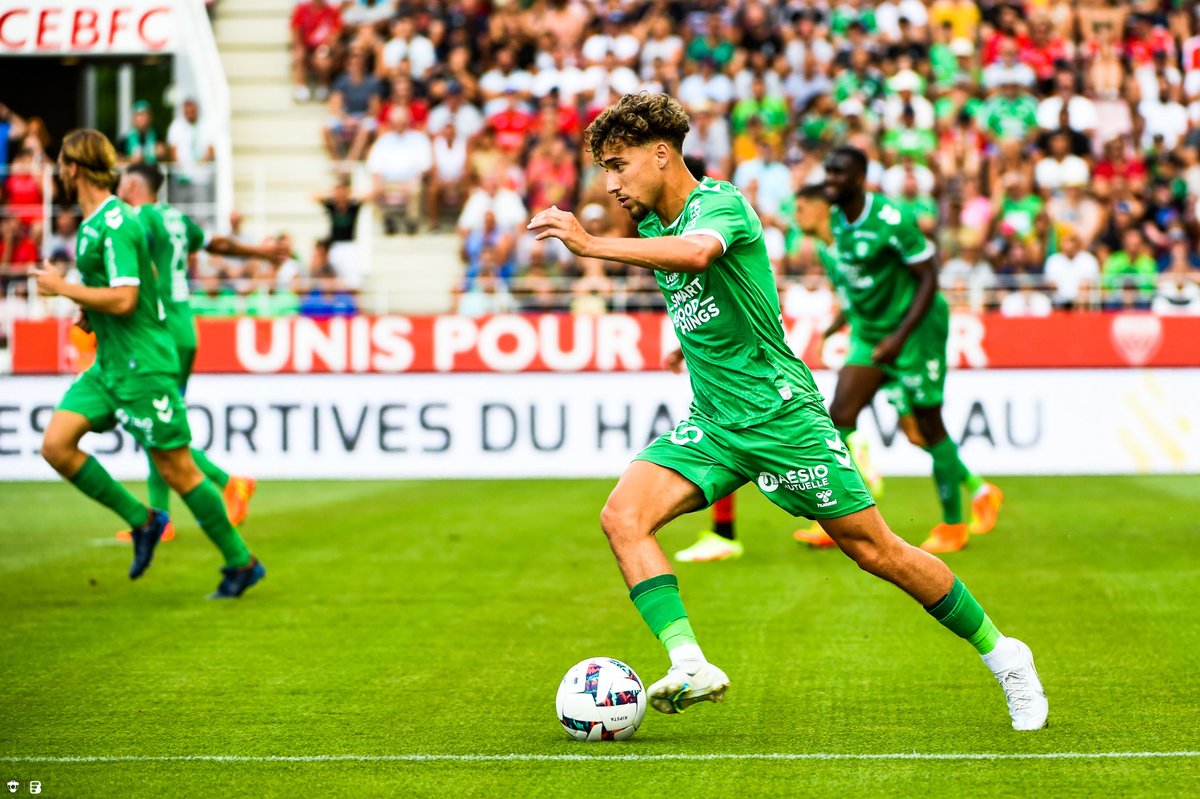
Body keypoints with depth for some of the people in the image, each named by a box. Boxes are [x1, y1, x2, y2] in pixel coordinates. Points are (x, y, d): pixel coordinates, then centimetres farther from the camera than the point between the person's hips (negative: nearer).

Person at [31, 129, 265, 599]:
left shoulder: (114, 224, -17)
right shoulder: (96, 222, 14)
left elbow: (124, 299, -25)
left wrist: (62, 288, -15)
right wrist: (92, 310, 14)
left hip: (143, 367, -10)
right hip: (109, 366, 10)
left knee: (177, 470, -4)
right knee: (56, 445, -2)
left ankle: (241, 563, 9)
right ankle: (141, 521, 7)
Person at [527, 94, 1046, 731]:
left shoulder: (720, 203, -16)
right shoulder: (654, 228, 9)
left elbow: (697, 251, -39)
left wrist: (592, 245, -43)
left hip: (779, 412, -7)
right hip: (711, 421, 7)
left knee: (873, 548, -1)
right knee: (623, 516, -16)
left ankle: (1001, 656, 16)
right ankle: (689, 665, -24)